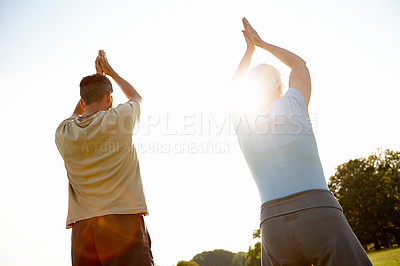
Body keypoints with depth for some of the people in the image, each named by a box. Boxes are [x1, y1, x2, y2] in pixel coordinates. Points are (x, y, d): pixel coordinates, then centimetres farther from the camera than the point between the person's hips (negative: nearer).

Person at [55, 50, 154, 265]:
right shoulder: (119, 119, -1)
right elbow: (136, 97, 24)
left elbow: (77, 113, 35)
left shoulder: (63, 133, 9)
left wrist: (96, 77, 41)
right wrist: (110, 72, 36)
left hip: (82, 227, 4)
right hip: (124, 221, -4)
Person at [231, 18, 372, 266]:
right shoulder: (291, 105, 5)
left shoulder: (242, 122, 11)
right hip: (321, 215, -3)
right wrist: (261, 42, 36)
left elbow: (236, 89, 34)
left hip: (273, 226, 3)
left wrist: (250, 48, 42)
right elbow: (299, 63, 26)